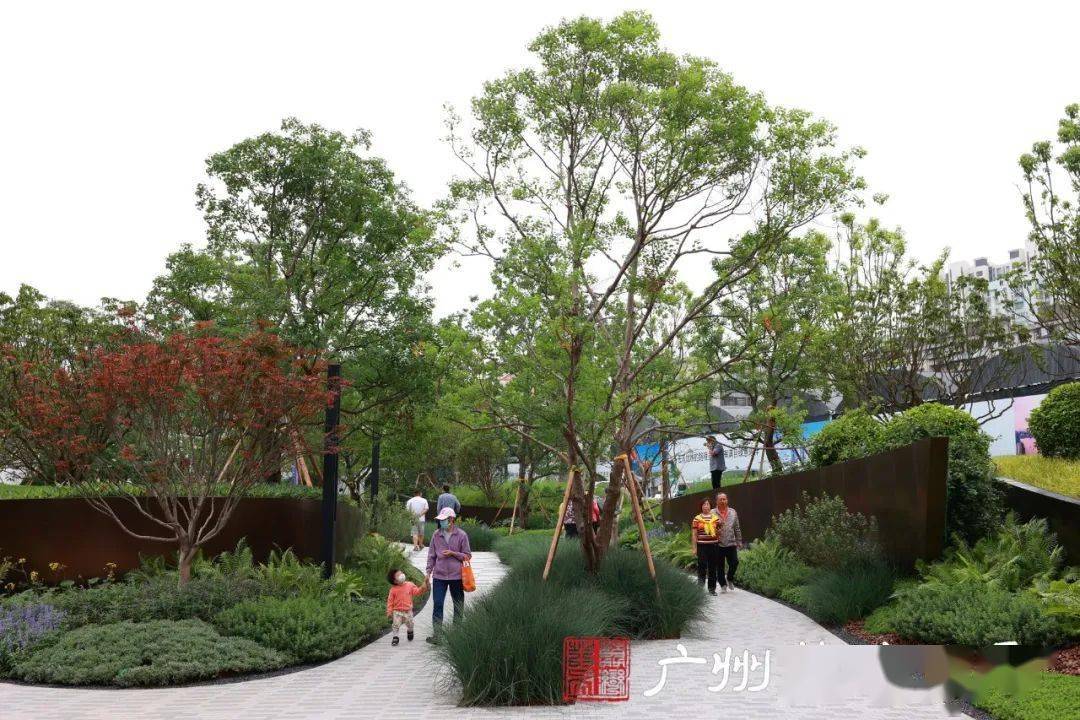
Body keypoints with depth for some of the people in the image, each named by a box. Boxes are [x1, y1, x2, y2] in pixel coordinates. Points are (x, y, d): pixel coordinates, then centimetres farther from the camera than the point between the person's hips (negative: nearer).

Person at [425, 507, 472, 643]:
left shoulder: (461, 535, -5)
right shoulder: (436, 535, 2)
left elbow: (467, 556, -1)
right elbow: (431, 555, 8)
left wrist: (452, 553, -14)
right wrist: (428, 572, 3)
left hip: (456, 576, -1)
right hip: (439, 576, 1)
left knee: (458, 605, 11)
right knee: (437, 604, -4)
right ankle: (436, 635, 0)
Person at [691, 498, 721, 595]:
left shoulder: (716, 518, 8)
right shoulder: (697, 519, 3)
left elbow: (719, 532, 14)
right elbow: (694, 534, 4)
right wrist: (694, 548, 0)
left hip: (714, 545, 2)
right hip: (702, 546, -2)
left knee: (713, 568, 5)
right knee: (702, 565, -8)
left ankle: (712, 589, 15)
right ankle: (701, 582, 12)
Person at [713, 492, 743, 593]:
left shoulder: (733, 512, 7)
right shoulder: (713, 513, -3)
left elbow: (737, 528, 12)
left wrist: (739, 541, 11)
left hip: (731, 544, 2)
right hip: (718, 544, -2)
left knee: (734, 563, -3)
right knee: (720, 566, 6)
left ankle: (730, 578, 24)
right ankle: (723, 585, 21)